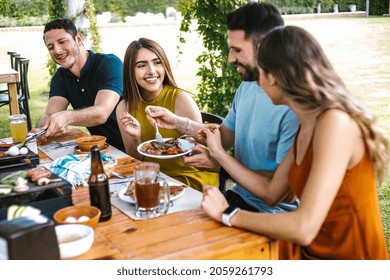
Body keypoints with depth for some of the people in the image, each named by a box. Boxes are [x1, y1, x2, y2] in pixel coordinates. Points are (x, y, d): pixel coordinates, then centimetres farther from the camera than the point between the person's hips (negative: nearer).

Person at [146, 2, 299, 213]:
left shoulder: (294, 108, -25)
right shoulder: (247, 86, 3)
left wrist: (221, 160, -20)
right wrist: (178, 122, 6)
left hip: (271, 215, -7)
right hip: (239, 196, 7)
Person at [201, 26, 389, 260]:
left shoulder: (336, 122, -22)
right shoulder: (305, 127, 5)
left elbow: (304, 228, -28)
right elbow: (271, 192, 9)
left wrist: (229, 215, -16)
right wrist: (218, 152, 15)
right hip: (310, 253, 7)